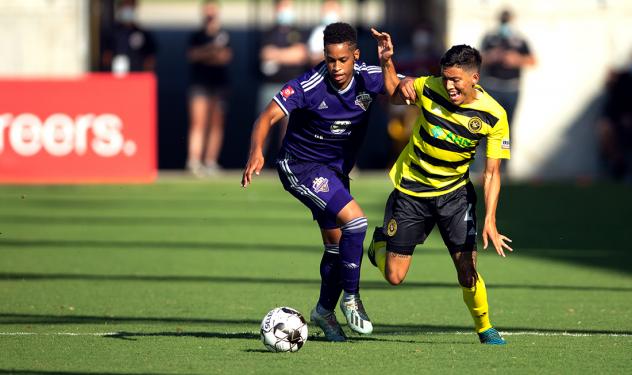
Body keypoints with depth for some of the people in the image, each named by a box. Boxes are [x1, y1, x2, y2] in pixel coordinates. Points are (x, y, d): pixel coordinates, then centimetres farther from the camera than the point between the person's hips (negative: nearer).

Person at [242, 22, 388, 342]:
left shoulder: (368, 78, -13)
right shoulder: (308, 86, -26)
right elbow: (268, 117, -31)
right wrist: (257, 151, -49)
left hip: (337, 169, 6)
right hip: (300, 166, -6)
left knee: (337, 243, 15)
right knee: (354, 220, -22)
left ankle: (325, 310, 36)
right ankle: (351, 298, -6)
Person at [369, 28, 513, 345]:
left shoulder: (493, 116, -18)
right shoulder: (429, 89, -17)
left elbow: (492, 172, -13)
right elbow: (395, 94, 6)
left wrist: (490, 220, -24)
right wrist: (386, 62, -13)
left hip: (454, 193, 0)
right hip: (410, 190, 0)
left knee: (467, 269, -12)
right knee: (394, 277, 0)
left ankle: (485, 328, 14)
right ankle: (380, 243, 35)